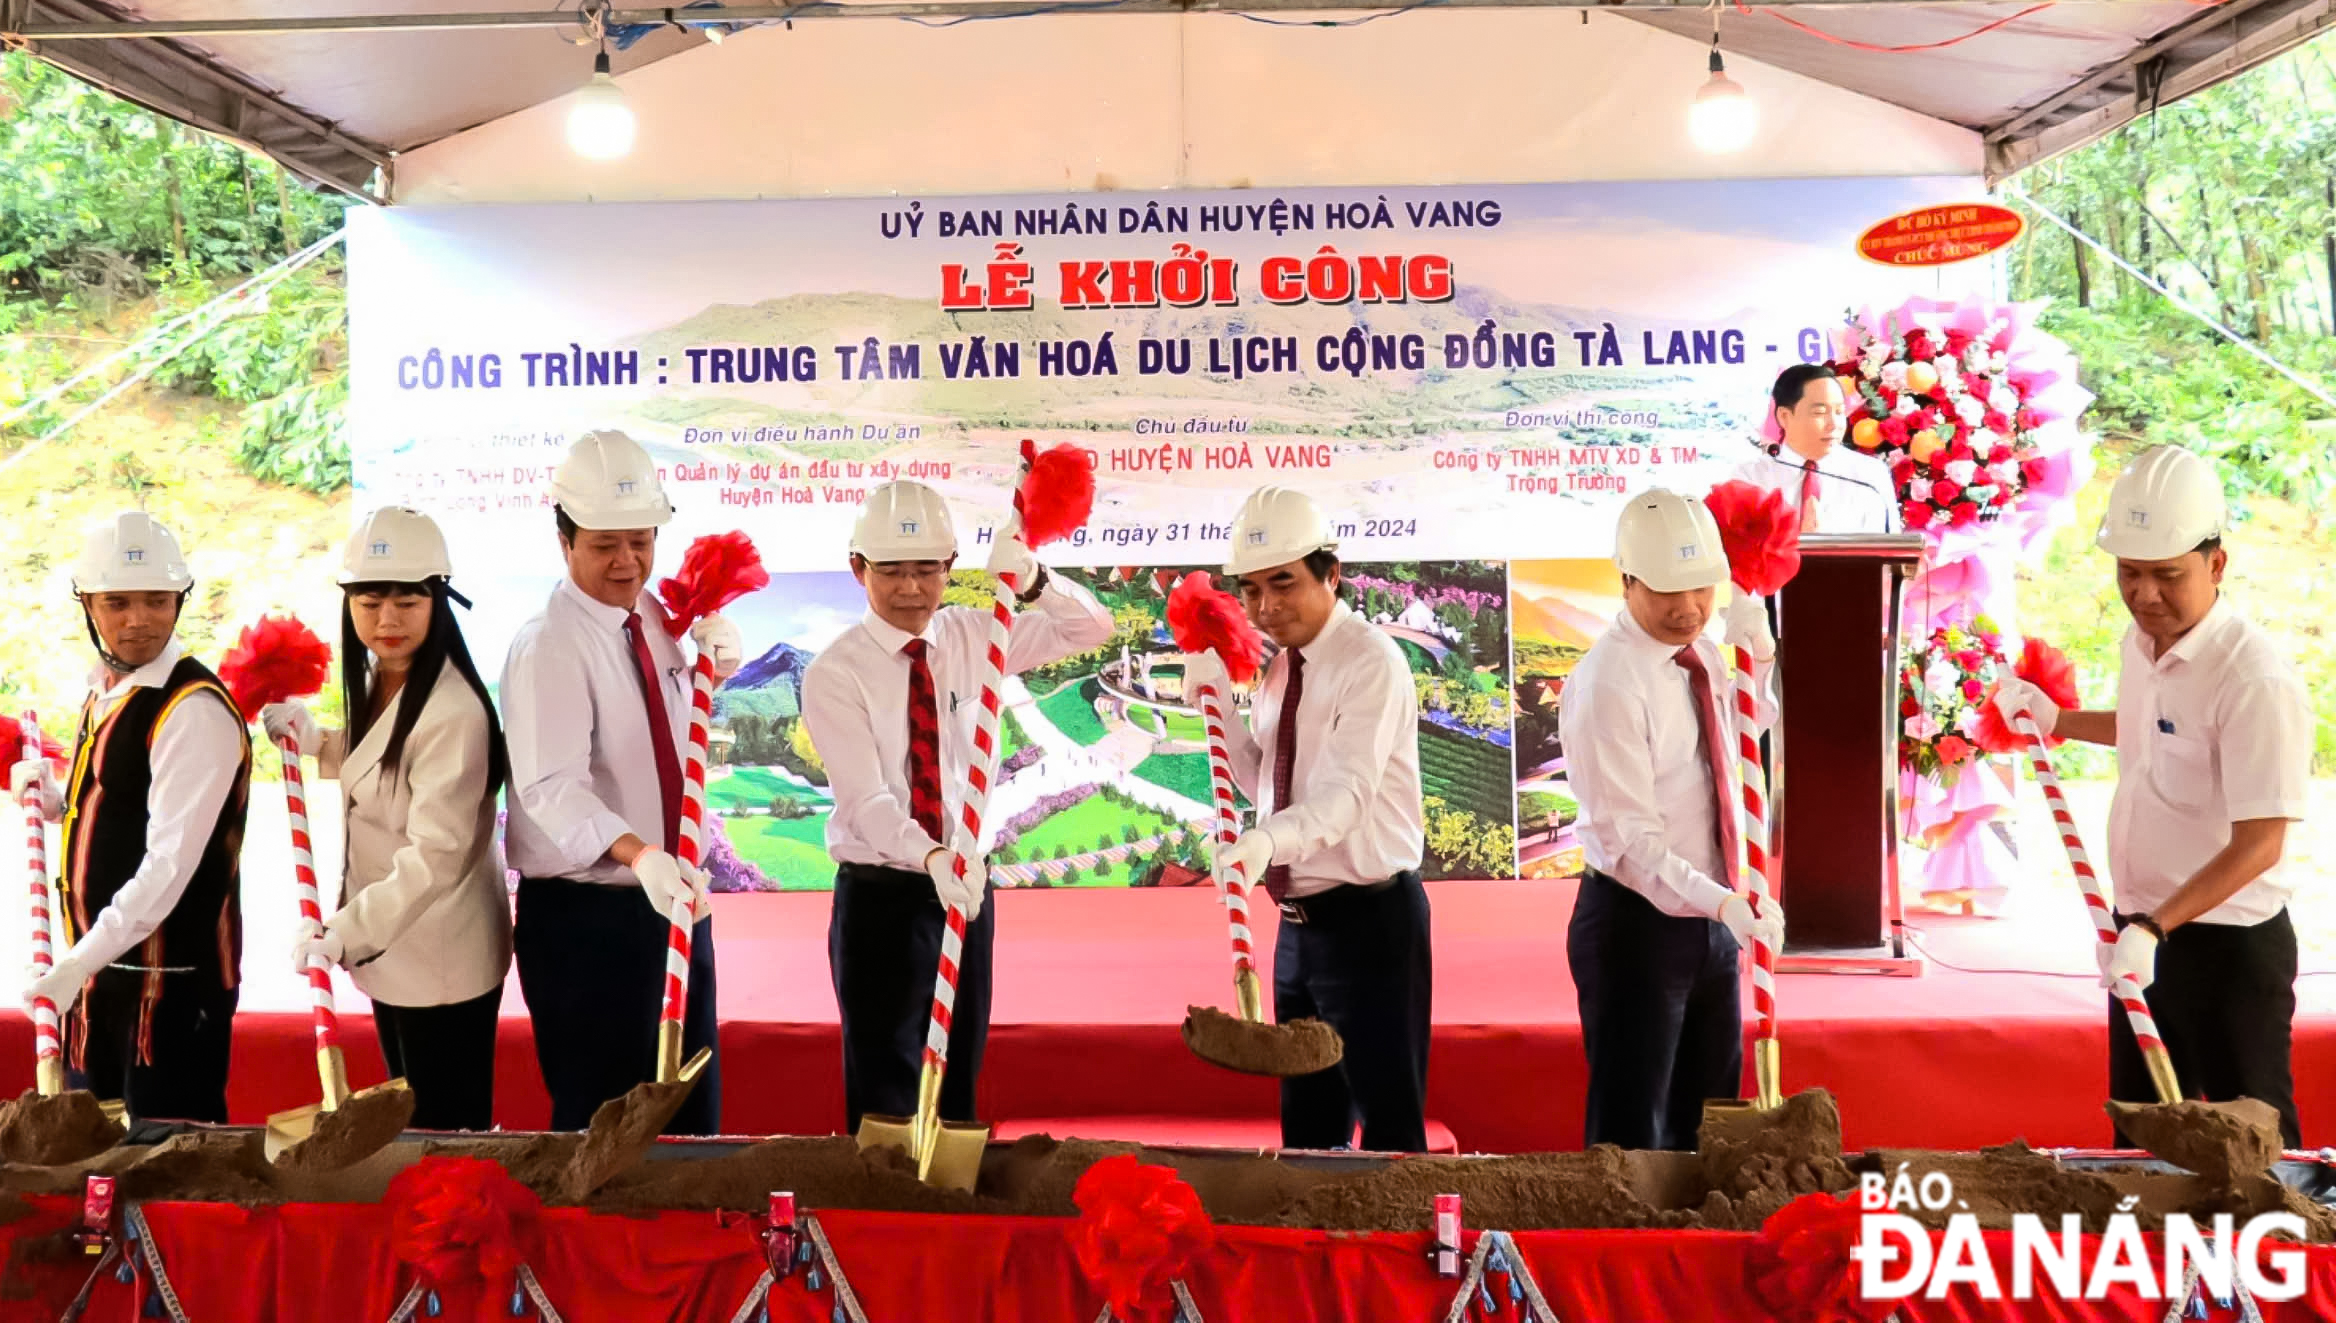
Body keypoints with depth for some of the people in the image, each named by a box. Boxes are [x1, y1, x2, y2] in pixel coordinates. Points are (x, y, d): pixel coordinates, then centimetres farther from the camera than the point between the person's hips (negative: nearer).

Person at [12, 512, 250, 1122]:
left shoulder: (196, 711, -19)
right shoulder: (105, 691, 8)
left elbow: (171, 862, -24)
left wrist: (76, 965, -25)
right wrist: (49, 792, 8)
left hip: (173, 981, -9)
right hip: (98, 966, 9)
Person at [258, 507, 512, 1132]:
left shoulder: (452, 711, -25)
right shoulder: (378, 682, 5)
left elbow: (437, 854, -27)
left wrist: (344, 934, -28)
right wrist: (313, 740, 10)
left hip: (442, 961, -9)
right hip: (389, 949, 9)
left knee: (446, 1129, 4)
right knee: (408, 1119, 22)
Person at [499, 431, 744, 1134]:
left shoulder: (657, 616, 5)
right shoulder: (547, 647, -16)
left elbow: (685, 699, 26)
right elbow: (551, 786, -28)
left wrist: (718, 654, 2)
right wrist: (638, 855, -44)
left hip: (676, 897, 7)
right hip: (583, 916, -7)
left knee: (693, 1105, 17)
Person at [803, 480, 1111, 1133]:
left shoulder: (970, 638, 2)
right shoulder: (834, 673, -11)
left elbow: (1092, 630, -1)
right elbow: (865, 799, -20)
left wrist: (1032, 581, -21)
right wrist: (931, 857, -39)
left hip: (966, 884, 4)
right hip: (880, 894, -4)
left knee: (958, 1087, 15)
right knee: (884, 1098, 3)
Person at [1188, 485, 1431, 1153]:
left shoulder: (1371, 661, -15)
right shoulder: (1279, 669, 10)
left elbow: (1348, 791, -27)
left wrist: (1269, 840, -45)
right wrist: (1215, 698, 6)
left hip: (1368, 917, -8)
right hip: (1300, 921, 8)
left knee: (1389, 1126, 0)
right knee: (1308, 1126, 18)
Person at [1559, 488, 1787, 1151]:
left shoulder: (1701, 656, 3)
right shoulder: (1608, 682, -21)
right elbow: (1629, 840, -25)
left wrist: (1757, 655, 9)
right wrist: (1724, 903, -36)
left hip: (1709, 919, 8)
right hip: (1636, 923, -8)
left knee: (1708, 1125, 20)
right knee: (1630, 1135, 3)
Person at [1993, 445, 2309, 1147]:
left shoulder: (2256, 679, -24)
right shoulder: (2140, 643, 1)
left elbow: (2258, 846, -26)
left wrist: (2154, 927, -32)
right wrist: (2055, 720, 14)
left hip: (2228, 945, -8)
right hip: (2142, 931, 8)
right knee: (2139, 1122, 20)